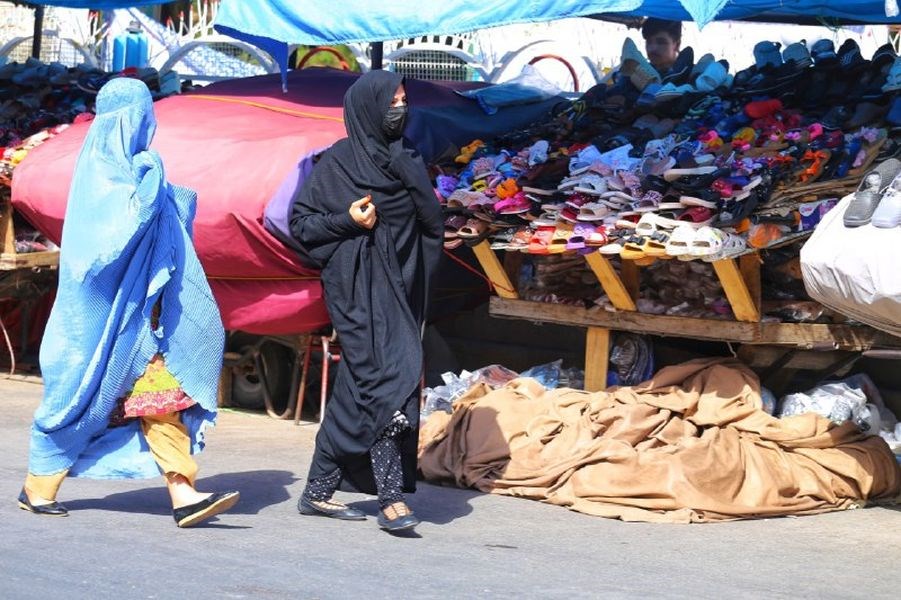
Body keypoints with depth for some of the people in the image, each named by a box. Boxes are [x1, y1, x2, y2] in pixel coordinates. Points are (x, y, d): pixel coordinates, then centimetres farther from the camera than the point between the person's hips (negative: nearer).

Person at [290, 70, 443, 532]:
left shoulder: (406, 160, 14)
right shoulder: (338, 162, -3)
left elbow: (431, 225, 18)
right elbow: (300, 221, -2)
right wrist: (348, 221, -16)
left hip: (399, 285, 6)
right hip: (359, 287, -6)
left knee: (356, 394, 8)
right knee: (382, 379, -15)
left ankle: (319, 491, 16)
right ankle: (392, 498, -16)